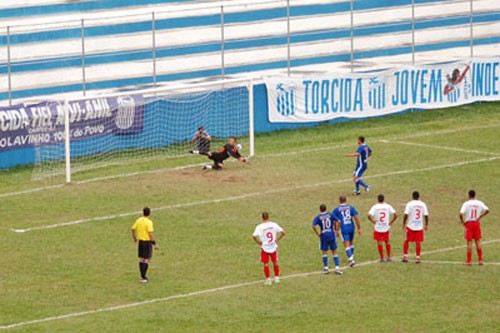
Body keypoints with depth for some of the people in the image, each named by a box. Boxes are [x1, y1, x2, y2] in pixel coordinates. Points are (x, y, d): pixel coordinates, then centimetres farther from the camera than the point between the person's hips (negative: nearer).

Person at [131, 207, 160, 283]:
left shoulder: (138, 220, 3)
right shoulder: (149, 222, -17)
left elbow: (133, 229, 10)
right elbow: (151, 233, -22)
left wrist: (135, 239, 26)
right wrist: (155, 244, -17)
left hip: (140, 241, 7)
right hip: (147, 242, -7)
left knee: (141, 259, 17)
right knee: (147, 260, -2)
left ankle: (142, 276, 26)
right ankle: (143, 278, -5)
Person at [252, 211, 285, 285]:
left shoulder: (260, 227, -13)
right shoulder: (274, 225, -5)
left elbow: (254, 236, -23)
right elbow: (282, 232, -9)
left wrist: (259, 242, -8)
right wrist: (277, 239, 2)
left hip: (264, 248, -2)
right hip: (273, 247, 2)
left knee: (266, 264, 8)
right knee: (275, 262, 18)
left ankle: (268, 279, 10)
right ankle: (277, 278, 23)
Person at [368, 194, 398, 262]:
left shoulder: (375, 207, -6)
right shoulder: (388, 206, -2)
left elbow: (369, 216, -18)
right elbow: (395, 215, -9)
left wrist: (373, 222, -4)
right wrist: (391, 222, 0)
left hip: (378, 228, -2)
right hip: (386, 228, 2)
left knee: (379, 242, 5)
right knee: (387, 241, 17)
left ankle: (382, 258, 6)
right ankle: (389, 257, 18)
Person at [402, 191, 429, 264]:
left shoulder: (409, 204, -6)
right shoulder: (423, 204, 2)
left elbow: (406, 215, -12)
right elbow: (426, 215, 0)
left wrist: (404, 224, -2)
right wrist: (426, 225, 10)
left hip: (410, 226, -2)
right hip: (419, 227, 2)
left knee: (406, 241, 11)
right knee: (418, 242, 5)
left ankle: (405, 257, 9)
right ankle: (417, 258, 2)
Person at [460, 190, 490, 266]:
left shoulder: (466, 203, -8)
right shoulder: (479, 203, 1)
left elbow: (461, 214, -18)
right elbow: (487, 210, -8)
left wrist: (463, 222, -4)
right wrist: (480, 217, 0)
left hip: (468, 223, -3)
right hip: (477, 223, 3)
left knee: (469, 242, 0)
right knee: (478, 241, 10)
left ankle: (469, 261, 0)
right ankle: (480, 260, 10)